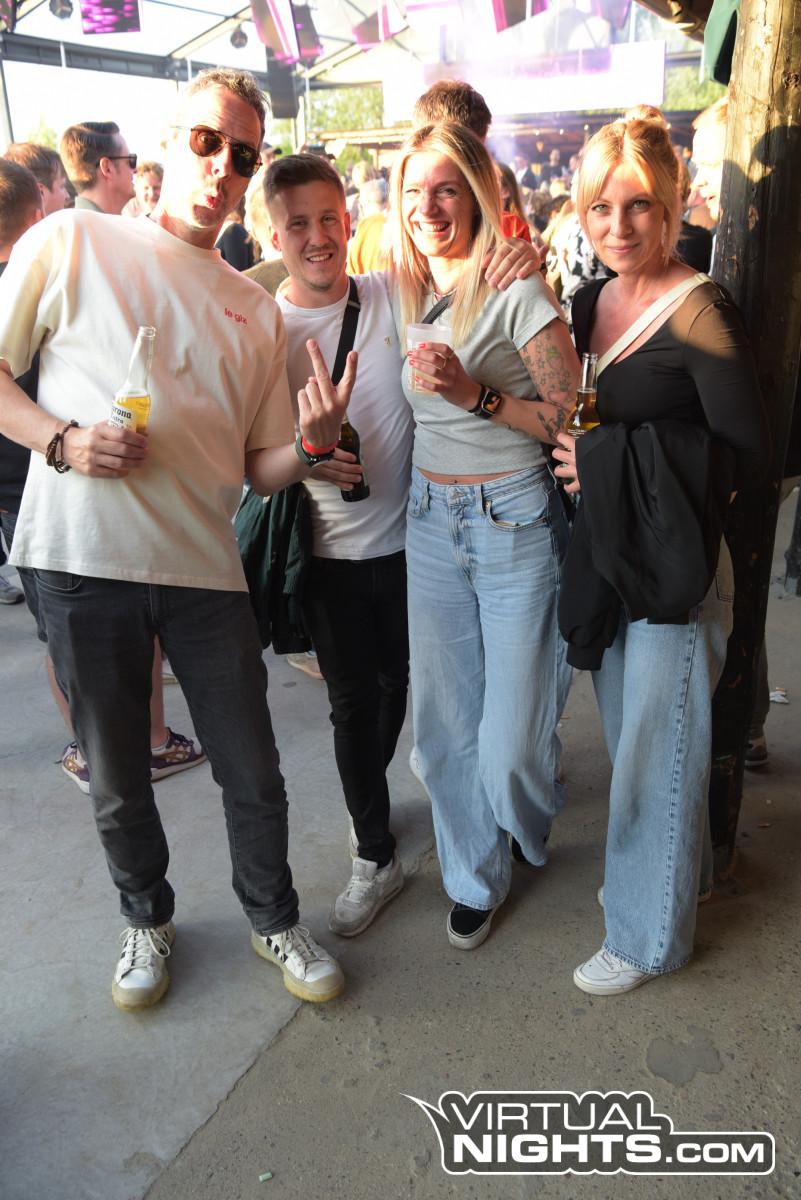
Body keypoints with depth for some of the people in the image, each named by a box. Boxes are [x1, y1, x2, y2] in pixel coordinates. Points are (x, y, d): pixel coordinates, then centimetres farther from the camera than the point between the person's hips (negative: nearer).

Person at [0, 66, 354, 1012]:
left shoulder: (256, 310, 12)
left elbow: (257, 470, 11)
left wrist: (311, 443, -10)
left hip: (206, 568, 3)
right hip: (82, 558, -2)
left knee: (253, 776, 8)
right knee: (117, 783, 13)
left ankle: (272, 920, 35)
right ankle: (146, 918, 41)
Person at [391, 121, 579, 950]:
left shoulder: (516, 295, -10)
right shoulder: (405, 296, 9)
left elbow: (573, 419, -14)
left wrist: (477, 393, -24)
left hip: (514, 521, -5)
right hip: (430, 518, 6)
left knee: (510, 736, 0)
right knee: (444, 718, 10)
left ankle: (532, 834, 38)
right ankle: (475, 877, 33)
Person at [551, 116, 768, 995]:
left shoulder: (699, 312, -14)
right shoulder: (589, 302, 8)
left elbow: (745, 450, -17)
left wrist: (608, 461, -20)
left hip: (674, 562, -7)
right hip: (605, 552, 7)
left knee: (656, 748, 5)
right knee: (625, 733, 19)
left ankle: (649, 934, 26)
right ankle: (644, 878, 43)